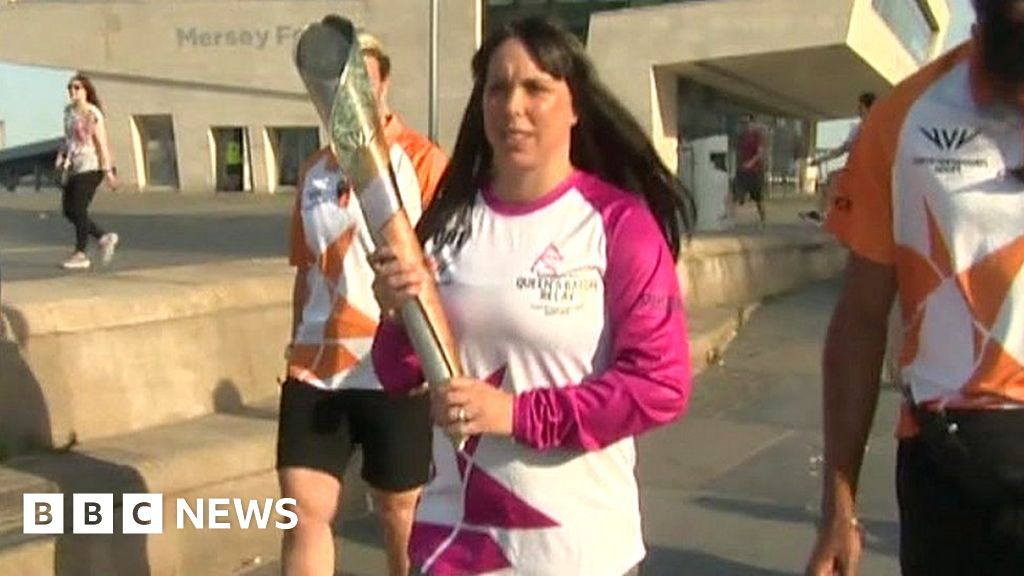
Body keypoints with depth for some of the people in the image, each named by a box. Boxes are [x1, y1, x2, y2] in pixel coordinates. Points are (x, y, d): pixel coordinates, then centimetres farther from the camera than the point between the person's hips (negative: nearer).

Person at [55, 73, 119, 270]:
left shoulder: (92, 114, -11)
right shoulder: (69, 111, 12)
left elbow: (102, 142, -13)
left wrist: (108, 170, -15)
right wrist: (61, 156, 7)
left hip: (90, 166, -8)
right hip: (73, 167, 8)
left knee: (78, 209, -10)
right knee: (69, 211, 6)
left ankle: (81, 254, -2)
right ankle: (104, 238, 19)